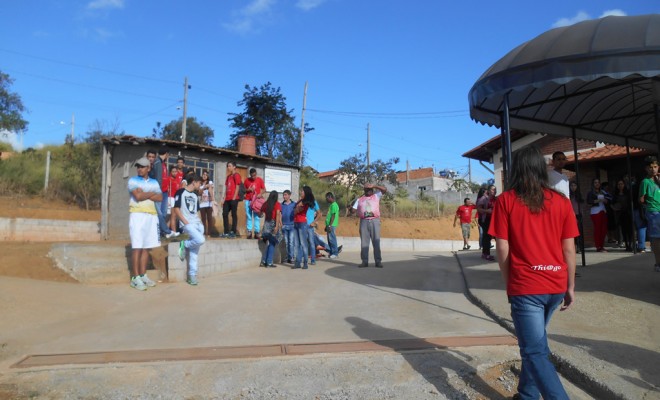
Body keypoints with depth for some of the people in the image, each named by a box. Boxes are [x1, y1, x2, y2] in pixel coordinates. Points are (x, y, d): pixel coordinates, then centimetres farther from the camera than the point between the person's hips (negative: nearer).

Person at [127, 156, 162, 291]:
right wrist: (152, 193, 0)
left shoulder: (154, 182, 15)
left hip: (151, 216, 5)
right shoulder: (133, 180, 3)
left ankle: (143, 275, 12)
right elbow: (138, 196, -13)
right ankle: (135, 278, -5)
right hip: (137, 215, -4)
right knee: (137, 247, -8)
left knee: (146, 247, 6)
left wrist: (144, 194, -7)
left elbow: (160, 198, 2)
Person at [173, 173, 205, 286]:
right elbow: (176, 209, -7)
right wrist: (185, 222, -13)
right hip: (187, 224, -7)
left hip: (198, 224, 7)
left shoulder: (195, 195, 20)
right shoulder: (180, 192, -2)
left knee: (194, 252, 1)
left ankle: (192, 275, 5)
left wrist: (200, 222, 8)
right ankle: (184, 245, -1)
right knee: (200, 240, -28)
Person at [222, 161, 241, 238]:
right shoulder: (228, 176, 20)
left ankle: (233, 232, 0)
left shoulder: (236, 175, -3)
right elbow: (226, 188, 19)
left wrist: (234, 198, -15)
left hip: (233, 199, -8)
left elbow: (237, 187, -9)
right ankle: (226, 232, 11)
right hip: (227, 199, 8)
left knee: (234, 215, -3)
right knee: (225, 214, 5)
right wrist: (224, 199, 13)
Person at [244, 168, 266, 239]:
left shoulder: (260, 180, 2)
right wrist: (248, 190, -7)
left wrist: (260, 194, -15)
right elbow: (244, 190, 13)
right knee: (249, 217, 0)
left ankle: (257, 232, -2)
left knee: (256, 216, -2)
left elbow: (264, 189, 4)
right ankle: (249, 232, 0)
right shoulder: (247, 180, 5)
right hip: (248, 201, 1)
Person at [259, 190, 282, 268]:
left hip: (266, 224, 4)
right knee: (272, 244, 4)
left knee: (269, 243, 16)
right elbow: (278, 214, -14)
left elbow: (262, 213, 5)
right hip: (273, 224, -4)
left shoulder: (265, 204, 8)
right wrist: (277, 226, -19)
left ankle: (263, 261, 14)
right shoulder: (277, 204, -3)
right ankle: (269, 263, 3)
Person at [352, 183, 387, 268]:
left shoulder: (376, 196, 13)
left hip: (375, 221, -2)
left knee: (376, 242, -3)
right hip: (364, 221, 2)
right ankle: (364, 261, 4)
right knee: (364, 242, 0)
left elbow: (385, 189, 0)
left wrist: (374, 186, -6)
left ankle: (378, 261, -2)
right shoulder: (360, 199, 17)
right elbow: (354, 209, 12)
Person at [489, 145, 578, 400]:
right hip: (556, 286, 5)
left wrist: (509, 284, 4)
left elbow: (502, 248, -7)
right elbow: (569, 248, 3)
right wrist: (570, 287, 12)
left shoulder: (506, 201, -6)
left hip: (525, 287, -5)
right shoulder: (561, 201, 3)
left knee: (535, 352, 0)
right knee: (534, 343, 22)